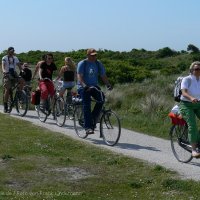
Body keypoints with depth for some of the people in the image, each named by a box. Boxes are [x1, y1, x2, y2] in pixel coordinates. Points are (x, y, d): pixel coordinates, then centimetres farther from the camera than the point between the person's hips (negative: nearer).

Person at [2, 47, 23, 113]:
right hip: (7, 75, -4)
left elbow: (19, 65, 4)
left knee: (22, 80, -24)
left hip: (14, 74, 4)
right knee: (7, 90, -11)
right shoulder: (4, 58, -2)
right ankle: (5, 106, -4)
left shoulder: (15, 58, 12)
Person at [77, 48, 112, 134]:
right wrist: (84, 85, -34)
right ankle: (88, 127, -16)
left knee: (101, 98, -23)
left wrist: (108, 84, -14)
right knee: (87, 105, -17)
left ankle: (93, 118, -8)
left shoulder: (98, 64, 8)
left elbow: (103, 76, 4)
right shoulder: (82, 63, -5)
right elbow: (79, 76, -16)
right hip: (83, 88, -4)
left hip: (94, 86, 4)